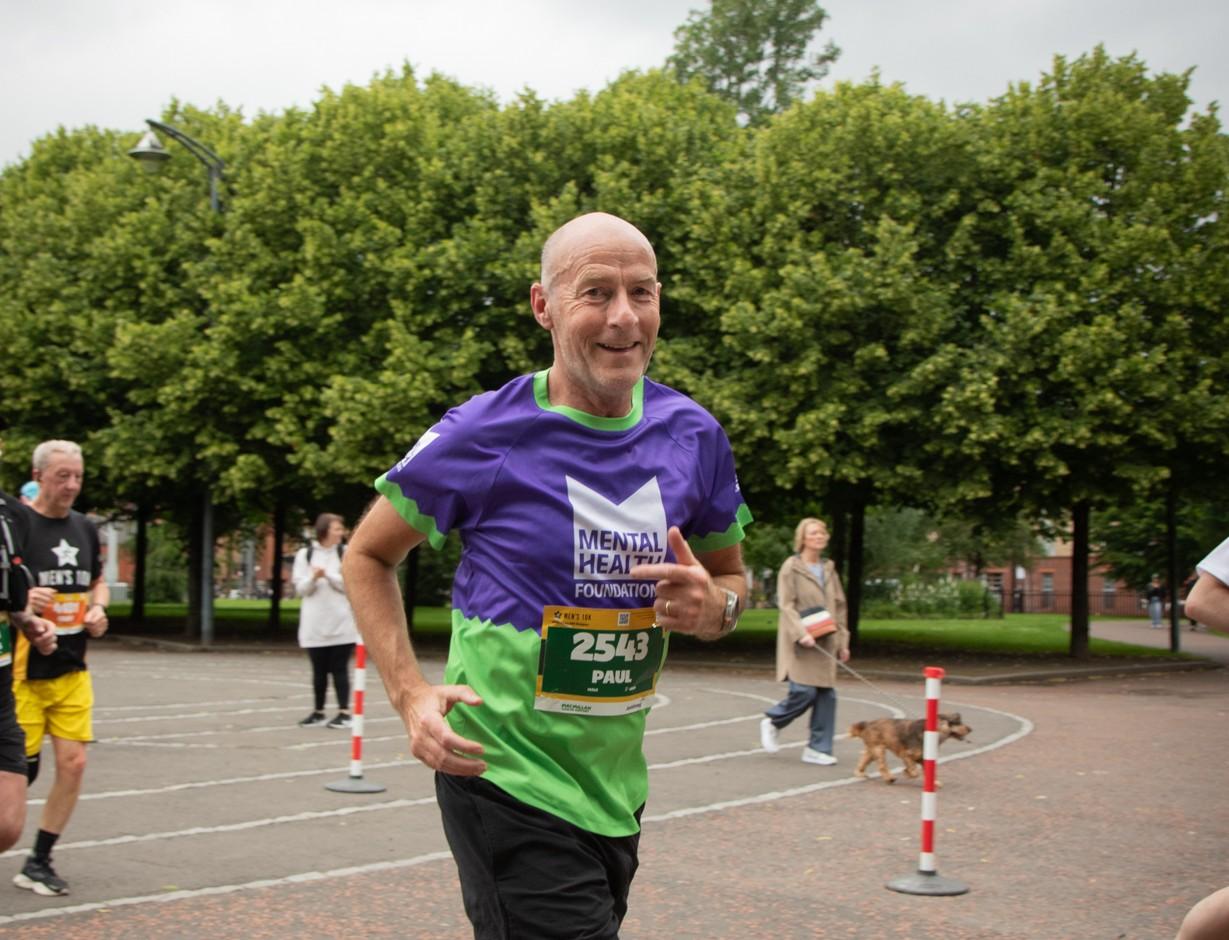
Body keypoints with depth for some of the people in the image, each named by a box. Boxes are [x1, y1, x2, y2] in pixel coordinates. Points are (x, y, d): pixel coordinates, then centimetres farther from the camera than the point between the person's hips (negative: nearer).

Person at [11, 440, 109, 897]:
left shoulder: (85, 528, 8)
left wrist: (99, 609, 3)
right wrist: (21, 601, -26)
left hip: (72, 670, 5)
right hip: (24, 671, -5)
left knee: (73, 763, 0)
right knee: (20, 769, -1)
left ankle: (38, 863, 14)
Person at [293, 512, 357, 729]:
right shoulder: (305, 554, 6)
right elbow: (301, 589, 2)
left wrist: (328, 575, -15)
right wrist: (314, 577, -17)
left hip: (341, 623, -1)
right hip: (315, 624, 2)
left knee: (339, 669, -1)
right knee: (319, 670, 8)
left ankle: (344, 713, 2)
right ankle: (318, 712, 18)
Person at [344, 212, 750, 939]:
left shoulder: (693, 436, -2)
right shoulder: (483, 435, -14)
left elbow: (731, 575, 13)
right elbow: (368, 557, 0)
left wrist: (714, 606, -11)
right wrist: (411, 694, -13)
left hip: (617, 786, 6)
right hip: (508, 778, -5)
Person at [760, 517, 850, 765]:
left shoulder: (829, 569, 16)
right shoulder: (791, 567, -3)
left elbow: (839, 606, 19)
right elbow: (785, 605, -10)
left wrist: (842, 641, 15)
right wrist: (801, 633, -22)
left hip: (825, 642, 6)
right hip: (800, 643, -6)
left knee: (827, 694, 1)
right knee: (804, 691, -13)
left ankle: (818, 748, 8)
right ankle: (772, 722, 14)